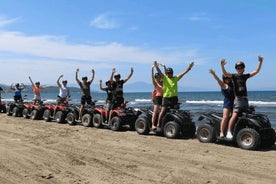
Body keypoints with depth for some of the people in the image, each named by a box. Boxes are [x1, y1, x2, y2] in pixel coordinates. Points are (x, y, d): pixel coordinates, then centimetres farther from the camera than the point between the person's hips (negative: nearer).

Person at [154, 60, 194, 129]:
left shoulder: (176, 78, 10)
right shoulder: (164, 78, 1)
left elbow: (183, 73, 8)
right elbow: (160, 73, -14)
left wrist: (189, 67, 1)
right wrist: (156, 67, -30)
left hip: (174, 97, 3)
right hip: (166, 97, -3)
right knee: (163, 111, -5)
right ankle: (158, 124, 2)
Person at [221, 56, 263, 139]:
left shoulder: (245, 76, 13)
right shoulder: (234, 76, 0)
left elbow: (256, 71, 13)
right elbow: (225, 73, -16)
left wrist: (260, 62, 5)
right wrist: (222, 65, -32)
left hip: (245, 99, 6)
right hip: (238, 99, -6)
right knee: (235, 115, -16)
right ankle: (229, 132, -17)